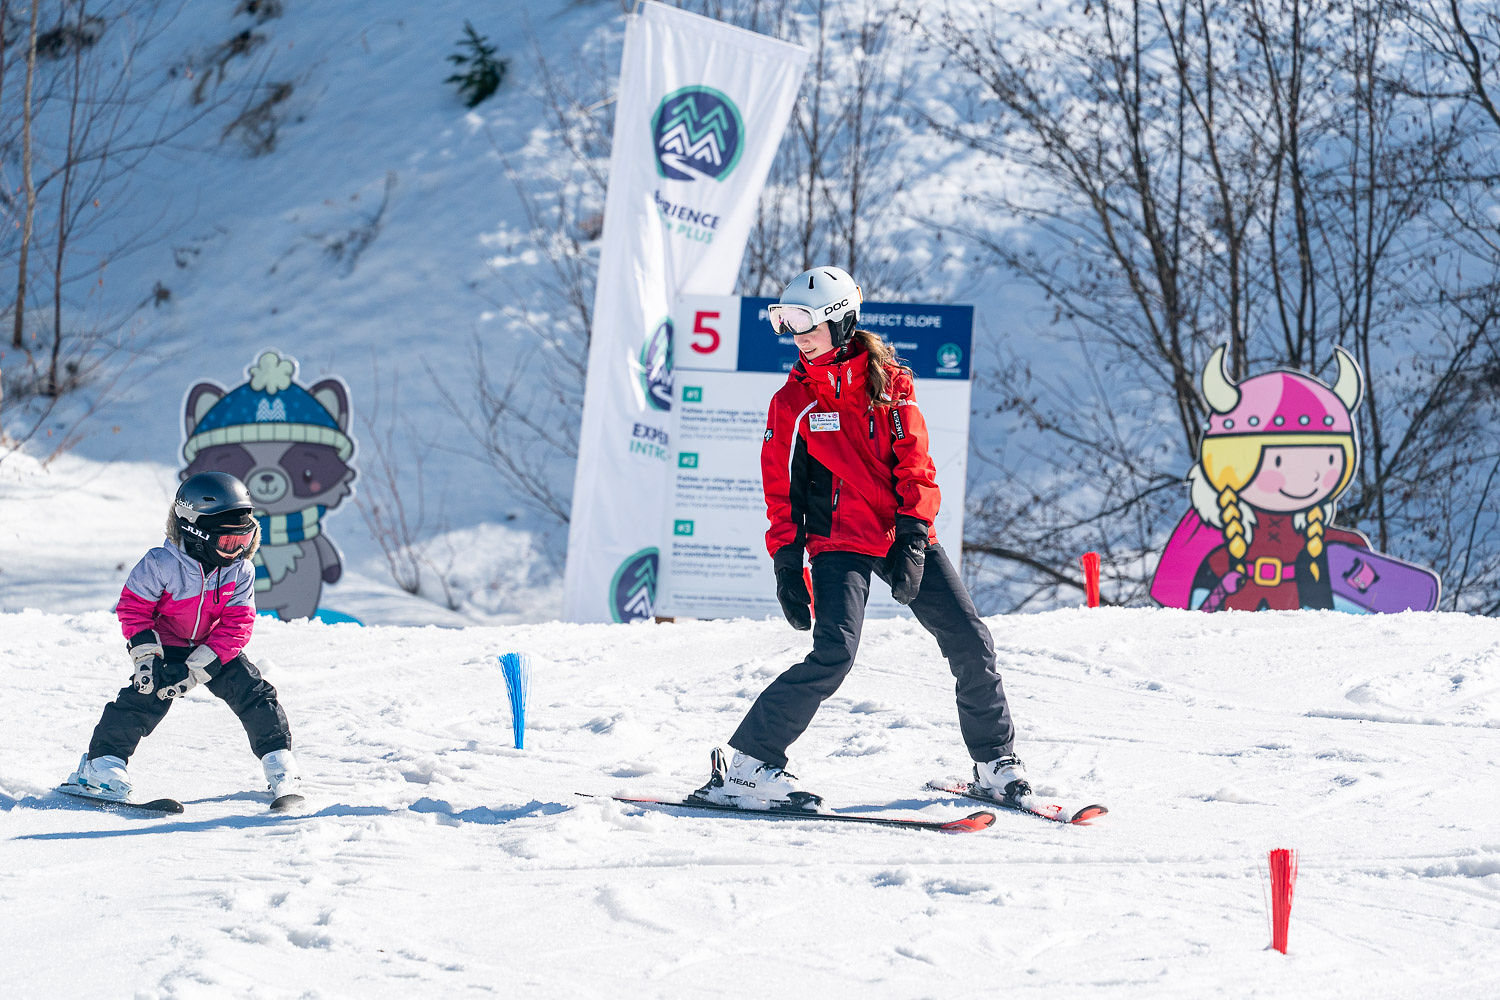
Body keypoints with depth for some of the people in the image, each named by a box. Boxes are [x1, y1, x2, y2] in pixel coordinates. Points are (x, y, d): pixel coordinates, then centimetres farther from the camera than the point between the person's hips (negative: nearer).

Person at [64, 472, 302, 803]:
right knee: (145, 696, -22)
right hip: (167, 645, -3)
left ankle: (278, 761, 1)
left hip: (216, 647, 3)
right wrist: (145, 656, -22)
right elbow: (133, 607, -13)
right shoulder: (162, 565, -23)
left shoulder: (240, 571, -13)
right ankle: (103, 762, -12)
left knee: (253, 693, -11)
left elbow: (236, 626, -16)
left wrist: (198, 668, -25)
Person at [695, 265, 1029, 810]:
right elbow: (782, 491, 4)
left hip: (904, 534, 2)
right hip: (839, 539, -2)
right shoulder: (793, 401, 2)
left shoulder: (890, 381, 3)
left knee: (971, 643, -1)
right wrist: (786, 565, -3)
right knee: (834, 654, -22)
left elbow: (914, 463, 0)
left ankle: (996, 763, 17)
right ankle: (745, 764, -19)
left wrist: (913, 536, -12)